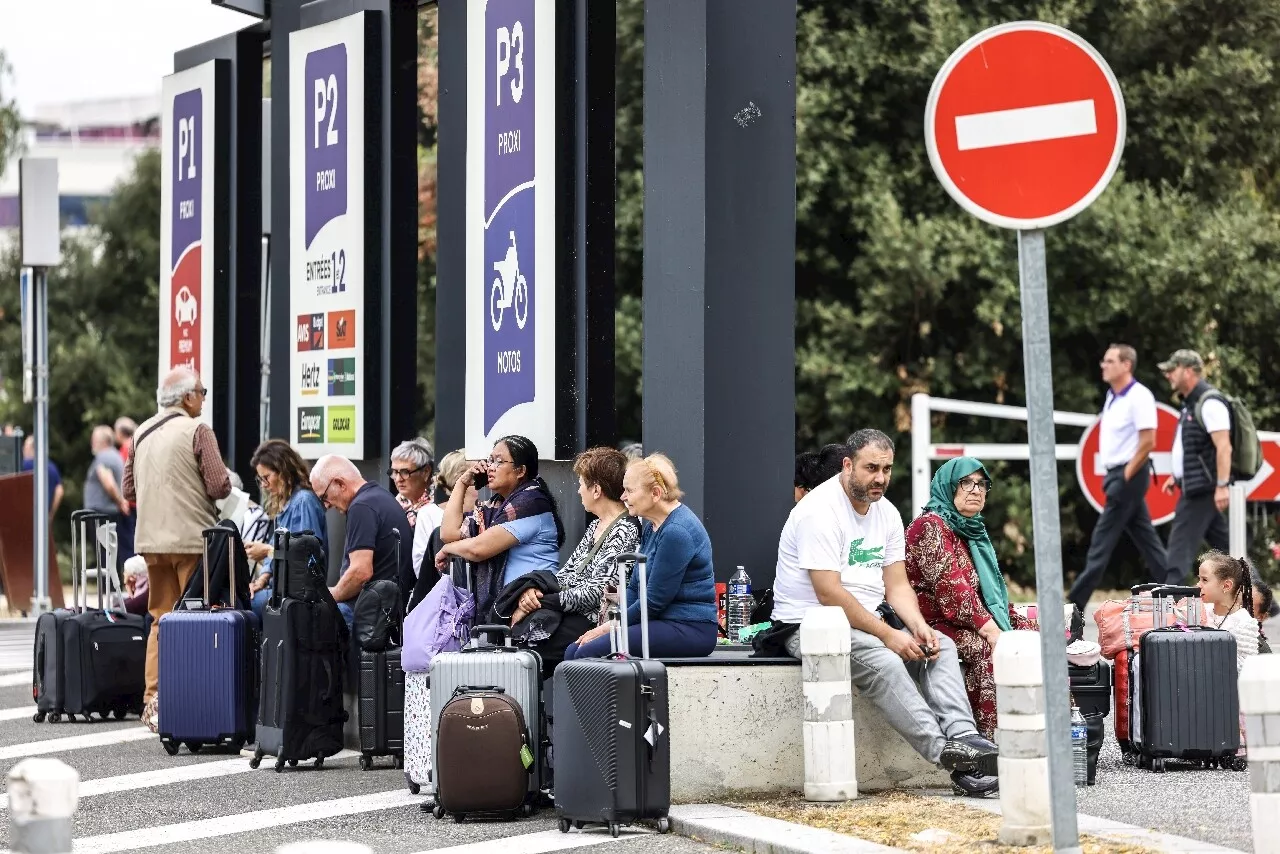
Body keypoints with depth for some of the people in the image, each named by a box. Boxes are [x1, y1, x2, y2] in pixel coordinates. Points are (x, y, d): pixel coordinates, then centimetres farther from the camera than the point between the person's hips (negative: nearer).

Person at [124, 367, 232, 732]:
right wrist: (223, 483, 8)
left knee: (161, 620, 12)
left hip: (152, 539, 6)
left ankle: (153, 702, 11)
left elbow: (129, 490, 15)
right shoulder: (197, 431, -8)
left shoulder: (141, 433, 11)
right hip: (191, 539, -6)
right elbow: (220, 486, -14)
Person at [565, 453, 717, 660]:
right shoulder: (650, 525, 14)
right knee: (573, 651, -4)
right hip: (662, 623, 10)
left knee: (588, 653, -21)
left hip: (689, 630, -10)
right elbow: (635, 587, 17)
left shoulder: (677, 532, -18)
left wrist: (609, 627, -7)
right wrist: (605, 628, 3)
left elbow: (654, 602, -17)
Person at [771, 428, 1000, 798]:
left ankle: (964, 737, -30)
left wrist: (919, 627, -11)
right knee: (882, 661, -33)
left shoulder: (887, 513, 10)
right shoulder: (820, 510, -17)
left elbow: (897, 586, 10)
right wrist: (888, 635, -22)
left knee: (940, 645, -13)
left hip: (868, 621, 8)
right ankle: (943, 750, -38)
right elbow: (829, 593, -23)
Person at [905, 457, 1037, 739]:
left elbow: (989, 591, 23)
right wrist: (989, 629, -26)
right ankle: (994, 740, -37)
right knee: (987, 651, -33)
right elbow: (950, 587, -20)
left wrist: (1020, 623, 8)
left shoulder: (971, 530, 21)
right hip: (935, 624, -9)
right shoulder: (931, 526, -8)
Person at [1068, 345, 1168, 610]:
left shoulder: (1139, 396, -14)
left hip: (1129, 476, -9)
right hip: (1117, 475, 9)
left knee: (1102, 541, -8)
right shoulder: (1112, 396, 13)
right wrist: (1113, 477, 12)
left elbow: (1148, 441, -18)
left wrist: (1126, 477, -17)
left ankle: (1075, 604, -7)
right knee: (1146, 538, 10)